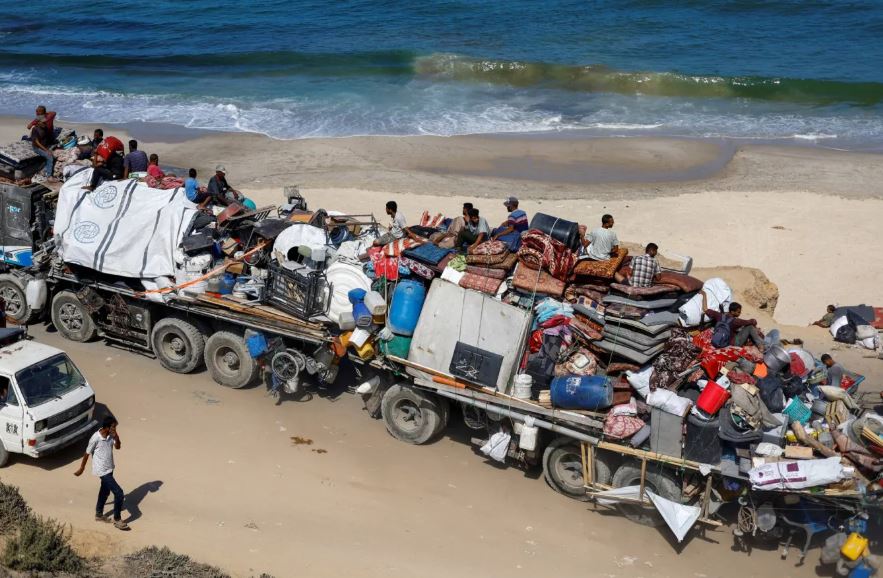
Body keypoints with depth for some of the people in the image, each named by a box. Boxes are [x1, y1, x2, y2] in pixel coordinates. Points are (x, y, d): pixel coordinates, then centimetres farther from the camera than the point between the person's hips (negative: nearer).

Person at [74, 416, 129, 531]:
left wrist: (117, 438, -16)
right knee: (119, 493, -9)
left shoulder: (111, 435, -5)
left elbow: (117, 447, 6)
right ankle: (117, 520, 6)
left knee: (105, 491, 24)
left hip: (109, 469, 8)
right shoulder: (95, 438, -23)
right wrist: (81, 469, 1)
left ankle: (99, 514, 45)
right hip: (102, 471, -8)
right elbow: (87, 454, -11)